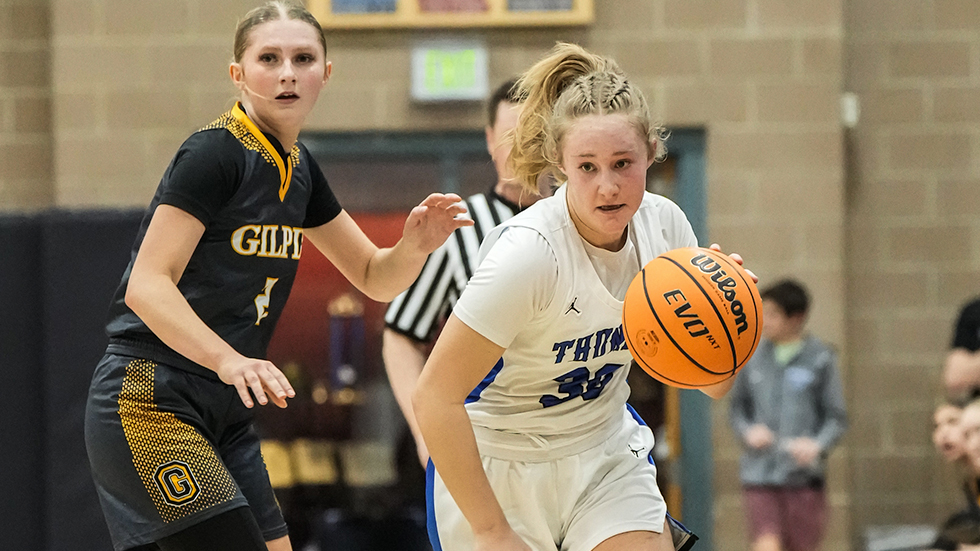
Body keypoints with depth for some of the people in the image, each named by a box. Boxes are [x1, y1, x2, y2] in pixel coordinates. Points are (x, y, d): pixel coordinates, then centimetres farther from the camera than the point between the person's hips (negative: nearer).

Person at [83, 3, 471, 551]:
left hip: (223, 417, 9)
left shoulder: (297, 167, 11)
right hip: (150, 404, -9)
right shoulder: (214, 153, -14)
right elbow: (147, 285, -23)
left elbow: (375, 277, 18)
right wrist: (229, 360, -38)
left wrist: (416, 244, -5)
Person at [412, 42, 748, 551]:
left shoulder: (663, 224, -10)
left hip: (606, 455, 4)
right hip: (496, 468, -4)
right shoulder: (527, 251, -27)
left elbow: (712, 383, -1)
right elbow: (434, 396, -27)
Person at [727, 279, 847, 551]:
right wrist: (748, 431, -4)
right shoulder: (754, 357, 7)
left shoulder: (819, 359, 0)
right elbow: (737, 407, 17)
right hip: (759, 475, 1)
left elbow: (837, 418, 1)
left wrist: (817, 445, -18)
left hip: (804, 476, -1)